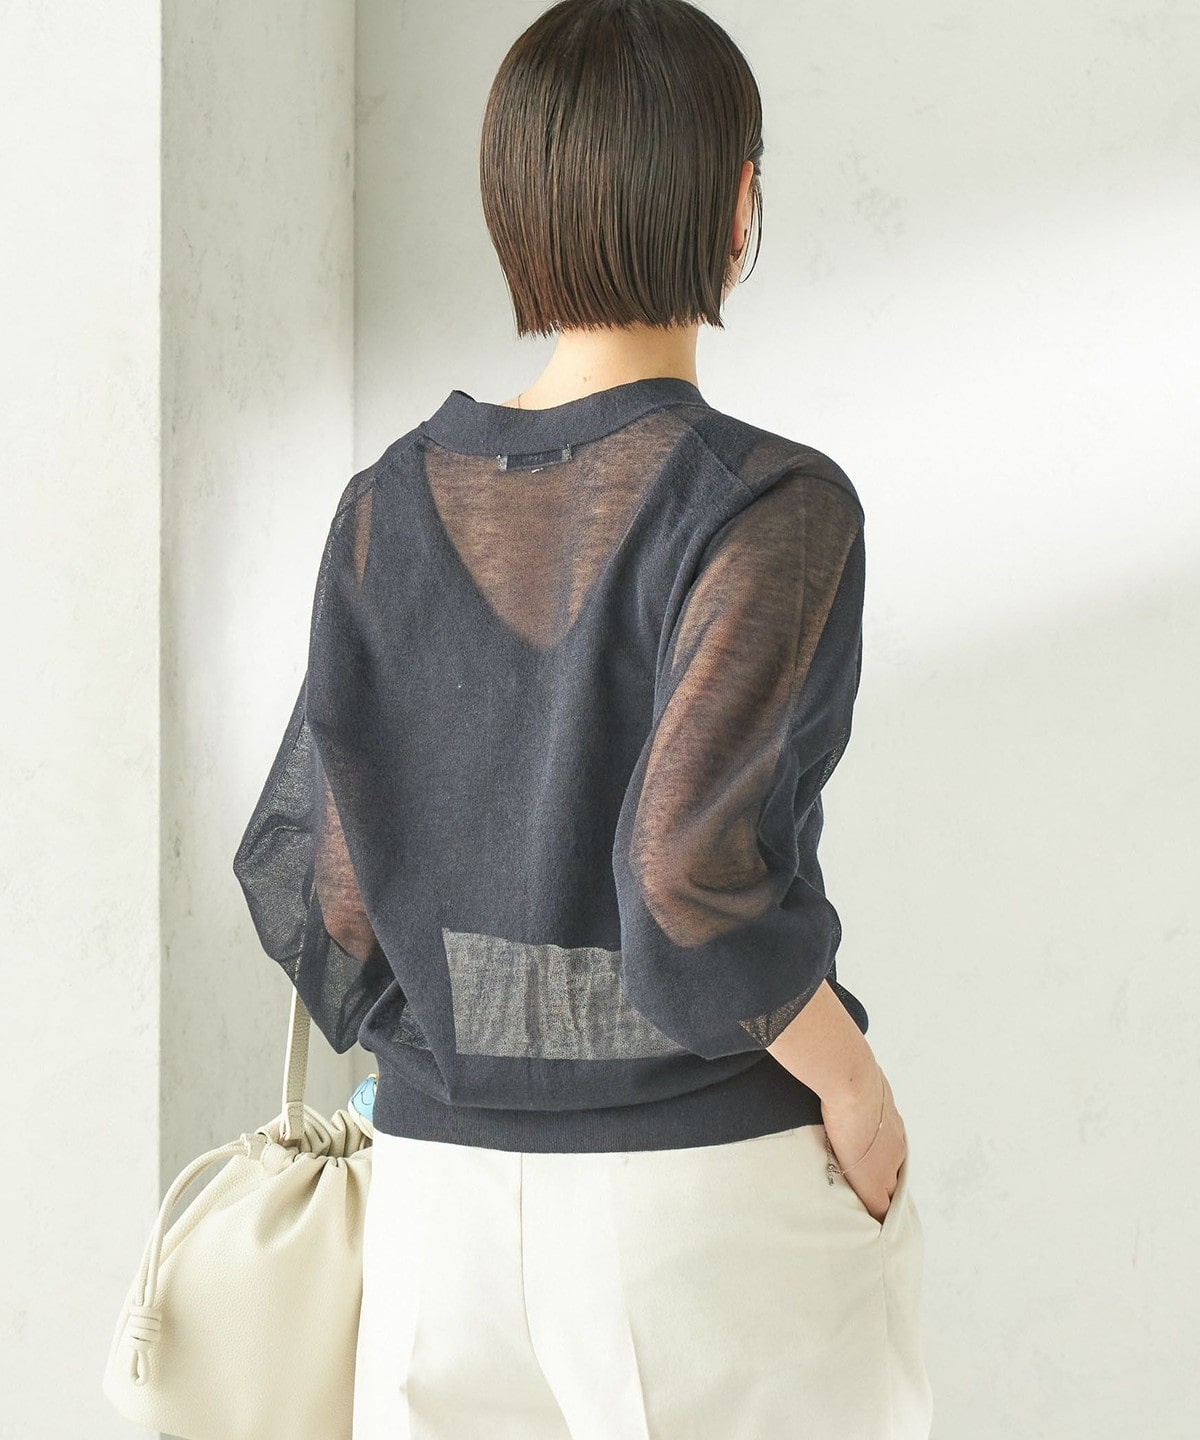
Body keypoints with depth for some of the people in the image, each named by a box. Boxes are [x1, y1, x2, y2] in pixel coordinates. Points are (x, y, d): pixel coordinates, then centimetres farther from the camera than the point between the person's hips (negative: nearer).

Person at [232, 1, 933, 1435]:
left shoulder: (392, 509, 0)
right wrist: (857, 1096, -8)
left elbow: (317, 877, 1)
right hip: (720, 1195, -4)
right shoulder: (773, 507, -15)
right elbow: (690, 877, -24)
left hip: (447, 1185, 5)